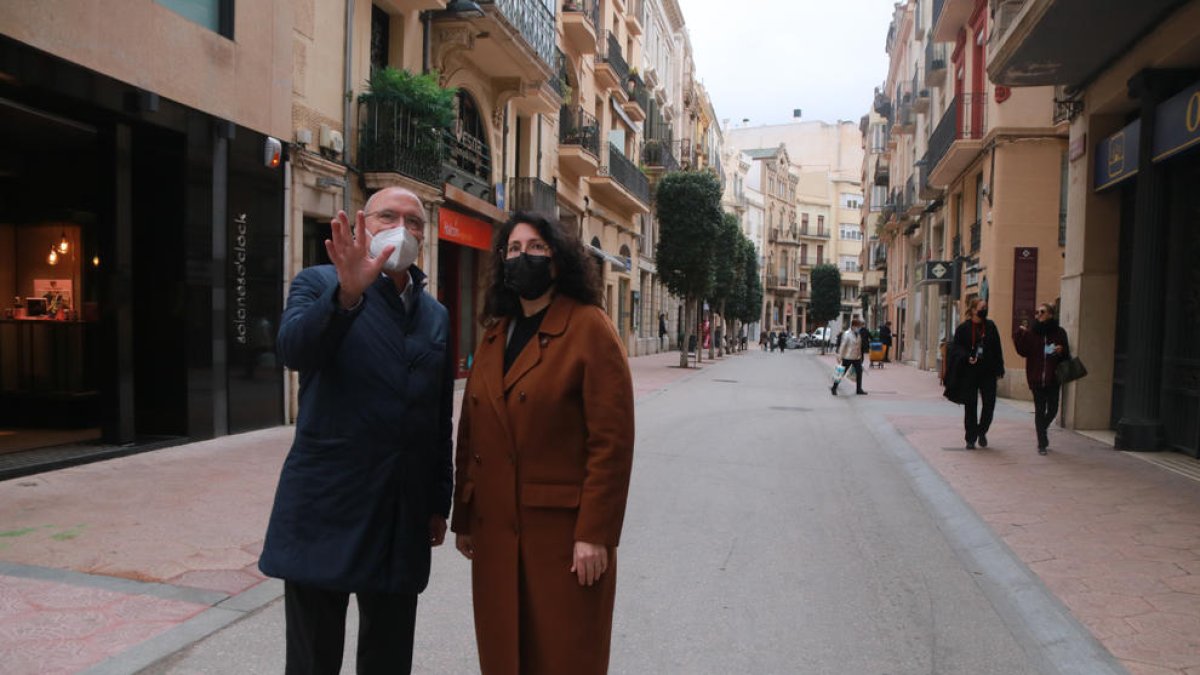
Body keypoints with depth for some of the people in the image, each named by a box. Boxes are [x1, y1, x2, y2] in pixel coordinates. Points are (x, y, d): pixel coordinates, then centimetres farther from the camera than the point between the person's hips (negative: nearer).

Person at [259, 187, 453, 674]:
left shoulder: (436, 315, 13)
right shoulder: (319, 284, 0)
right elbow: (293, 350, -22)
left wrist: (439, 503, 14)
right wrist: (348, 292, -38)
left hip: (404, 520, 4)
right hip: (324, 510, -4)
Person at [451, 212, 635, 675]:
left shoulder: (589, 328, -9)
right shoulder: (494, 333, 11)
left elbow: (612, 440, -13)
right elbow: (470, 432, 13)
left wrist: (595, 534, -15)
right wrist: (462, 517, 12)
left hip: (563, 530, -5)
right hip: (495, 530, 6)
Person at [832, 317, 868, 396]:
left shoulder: (858, 334, 8)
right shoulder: (847, 334, -13)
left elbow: (859, 345, 15)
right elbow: (842, 345, -16)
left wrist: (860, 355, 16)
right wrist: (840, 356, -19)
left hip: (857, 357, 7)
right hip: (848, 357, -7)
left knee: (859, 372, 4)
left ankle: (859, 389, 15)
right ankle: (834, 388, 10)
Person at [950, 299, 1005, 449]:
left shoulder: (990, 326, 6)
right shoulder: (963, 328, -2)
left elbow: (997, 348, 7)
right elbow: (956, 346, -4)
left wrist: (999, 368, 3)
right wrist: (967, 357, -22)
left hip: (988, 372, 2)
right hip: (969, 372, -2)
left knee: (989, 404, 0)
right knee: (970, 406, 3)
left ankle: (982, 431, 24)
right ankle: (971, 439, 11)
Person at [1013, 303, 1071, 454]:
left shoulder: (1059, 332, 3)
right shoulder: (1031, 333, 0)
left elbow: (1066, 355, 9)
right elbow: (1023, 351, -9)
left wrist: (1061, 351, -13)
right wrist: (1020, 334, -19)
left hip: (1053, 378, 1)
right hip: (1037, 378, -1)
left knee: (1053, 409, 7)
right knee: (1040, 411, 2)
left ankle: (1043, 429, 38)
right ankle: (1042, 443, 9)